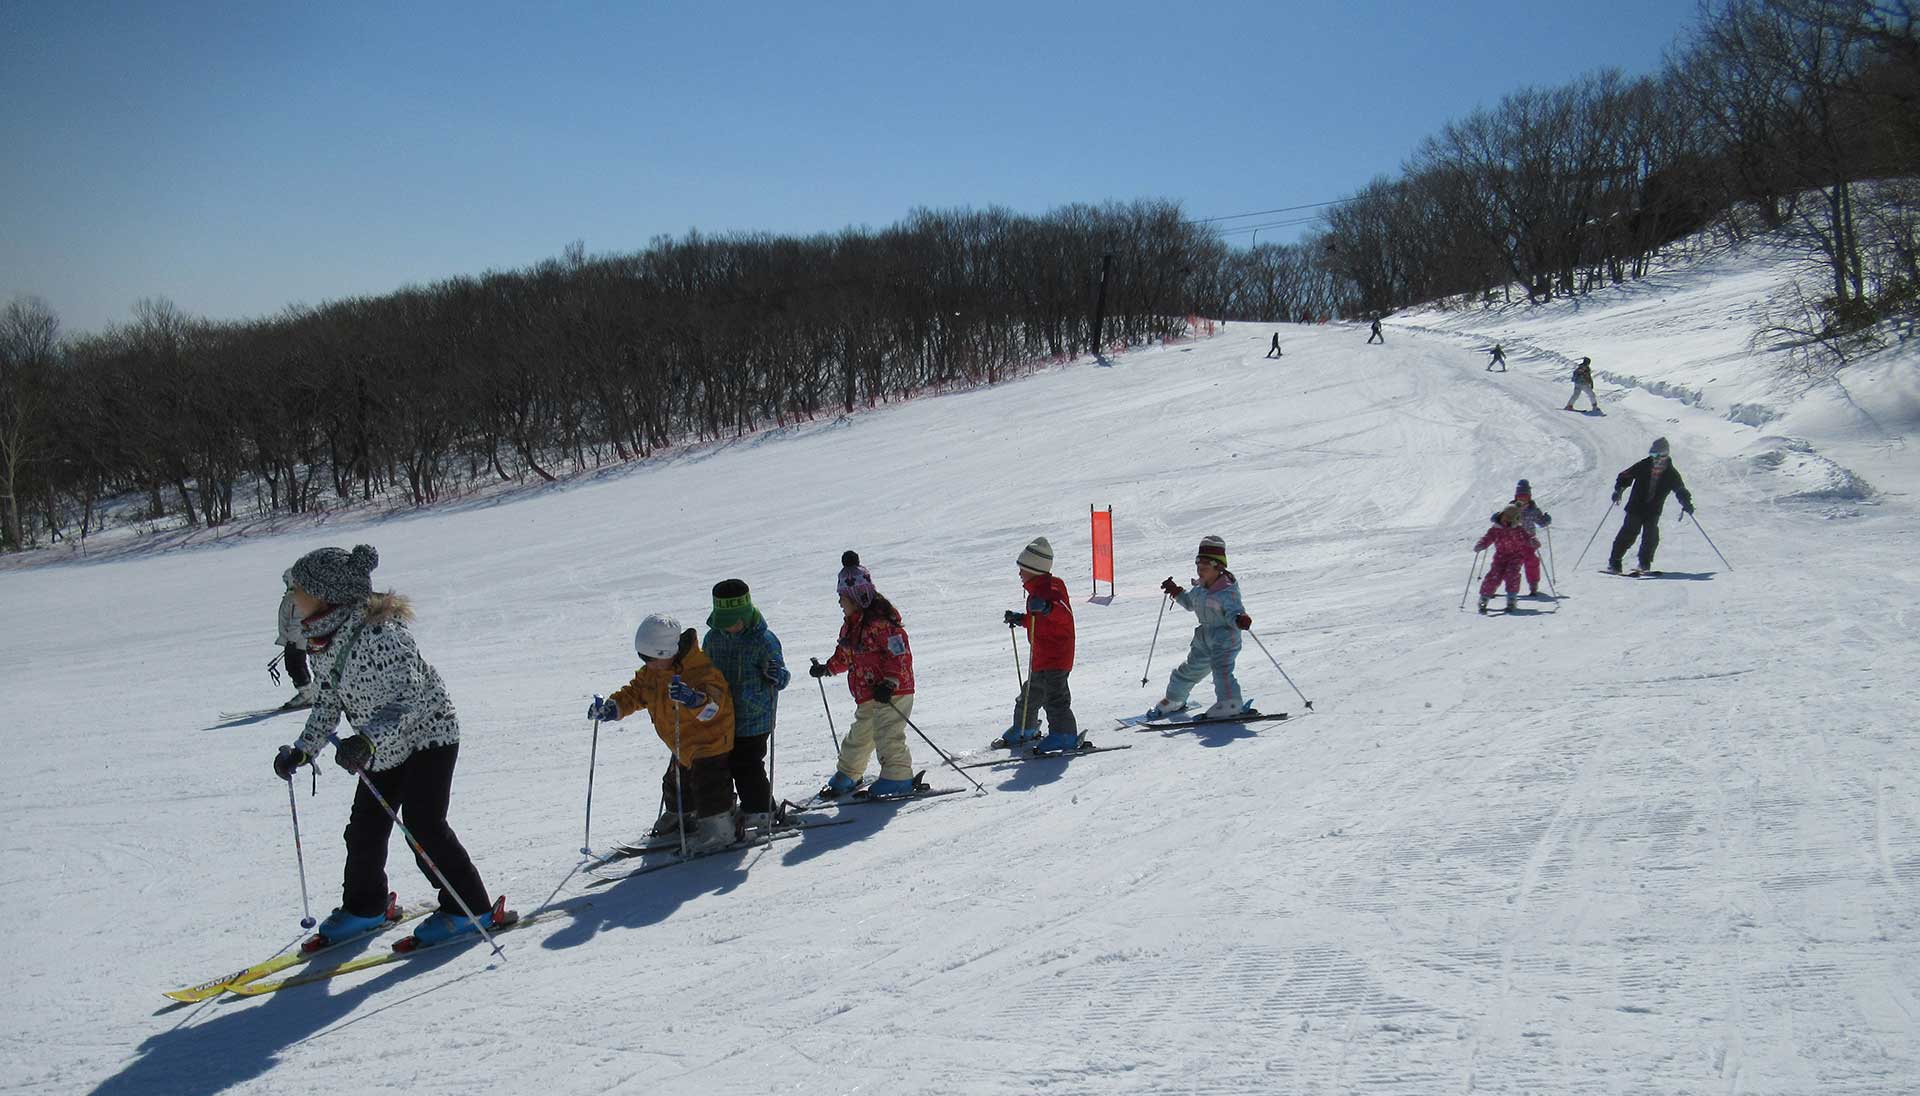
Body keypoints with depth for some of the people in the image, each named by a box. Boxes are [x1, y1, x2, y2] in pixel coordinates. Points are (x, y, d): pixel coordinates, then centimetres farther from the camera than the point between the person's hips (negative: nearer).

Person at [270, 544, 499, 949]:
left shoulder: (378, 632, -29)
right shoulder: (321, 641, -2)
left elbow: (409, 696, -32)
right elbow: (328, 702, 9)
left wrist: (368, 739, -42)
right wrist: (302, 750, 2)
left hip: (428, 734, -8)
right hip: (381, 748, 9)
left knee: (422, 825, -12)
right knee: (364, 828, 12)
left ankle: (470, 908, 0)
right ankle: (364, 908, 32)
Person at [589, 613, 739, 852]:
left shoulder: (701, 671, -29)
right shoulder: (651, 672, -1)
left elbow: (713, 704, -40)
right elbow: (634, 692, 9)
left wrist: (694, 698, -60)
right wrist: (612, 707, -8)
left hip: (710, 742, -9)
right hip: (683, 746, 9)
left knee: (707, 785, -7)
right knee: (676, 785, 22)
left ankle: (719, 828, 6)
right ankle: (680, 818, 43)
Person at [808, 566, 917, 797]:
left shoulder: (880, 623, -20)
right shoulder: (852, 624, 11)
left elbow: (901, 654, -22)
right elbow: (846, 655, 26)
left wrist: (890, 683, -27)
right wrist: (827, 668, 25)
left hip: (892, 692, -10)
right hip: (868, 695, 10)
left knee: (887, 735, -13)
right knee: (859, 735, 19)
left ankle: (898, 779, -5)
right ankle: (847, 776, 32)